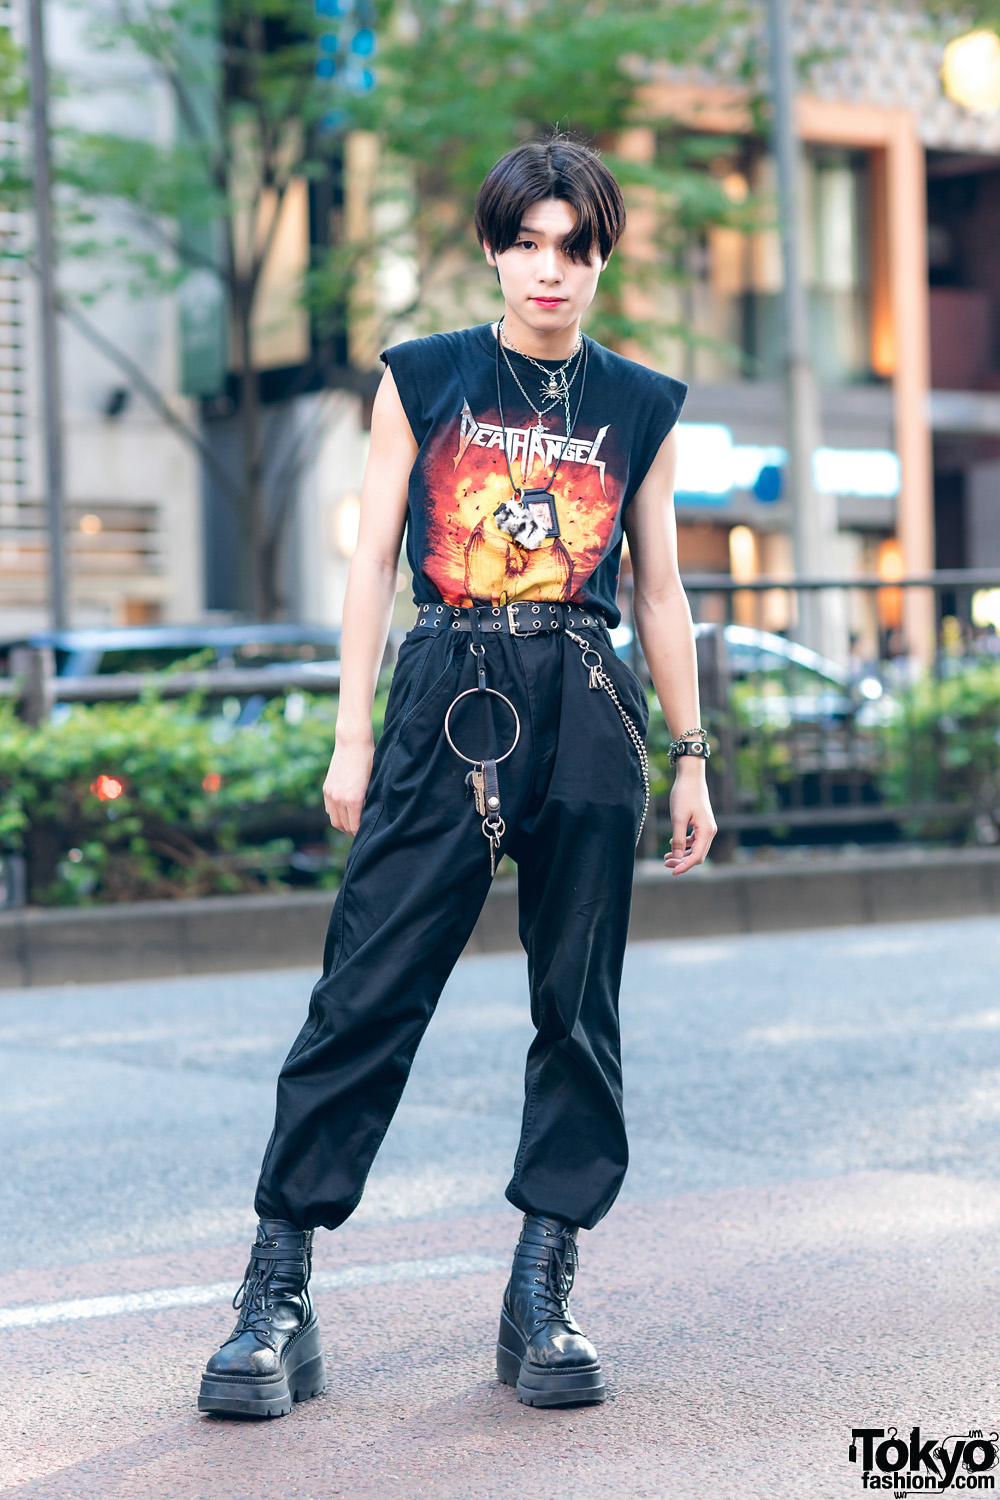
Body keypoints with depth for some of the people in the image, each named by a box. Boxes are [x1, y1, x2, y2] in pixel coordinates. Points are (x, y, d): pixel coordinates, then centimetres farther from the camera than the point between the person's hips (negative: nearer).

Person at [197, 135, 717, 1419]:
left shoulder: (641, 408, 11)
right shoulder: (420, 379, 8)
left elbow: (660, 595, 15)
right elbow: (372, 565, 6)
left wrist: (690, 758, 12)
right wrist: (353, 736, 0)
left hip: (588, 711, 2)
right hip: (447, 702, -2)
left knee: (578, 1008, 2)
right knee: (366, 991, -7)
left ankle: (542, 1294, 11)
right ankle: (277, 1292, -3)